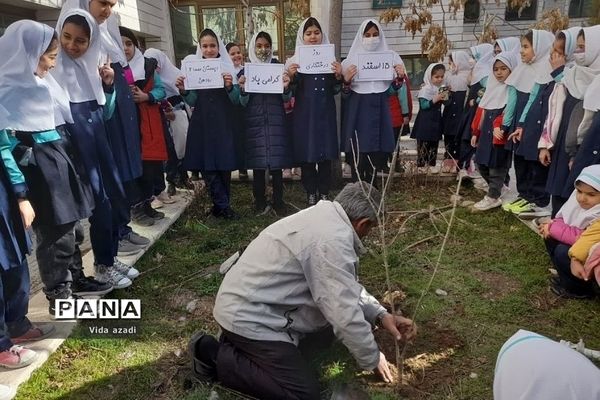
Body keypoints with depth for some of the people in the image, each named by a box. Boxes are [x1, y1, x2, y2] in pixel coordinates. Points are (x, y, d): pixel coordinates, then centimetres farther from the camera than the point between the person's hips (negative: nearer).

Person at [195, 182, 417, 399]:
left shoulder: (326, 216, 5)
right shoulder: (333, 239, -26)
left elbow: (348, 287, 14)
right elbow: (346, 315, -22)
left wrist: (380, 315, 4)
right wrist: (373, 359, -5)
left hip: (247, 302, 10)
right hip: (247, 316, -10)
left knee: (325, 331, 18)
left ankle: (238, 344, 19)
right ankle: (217, 356, 1)